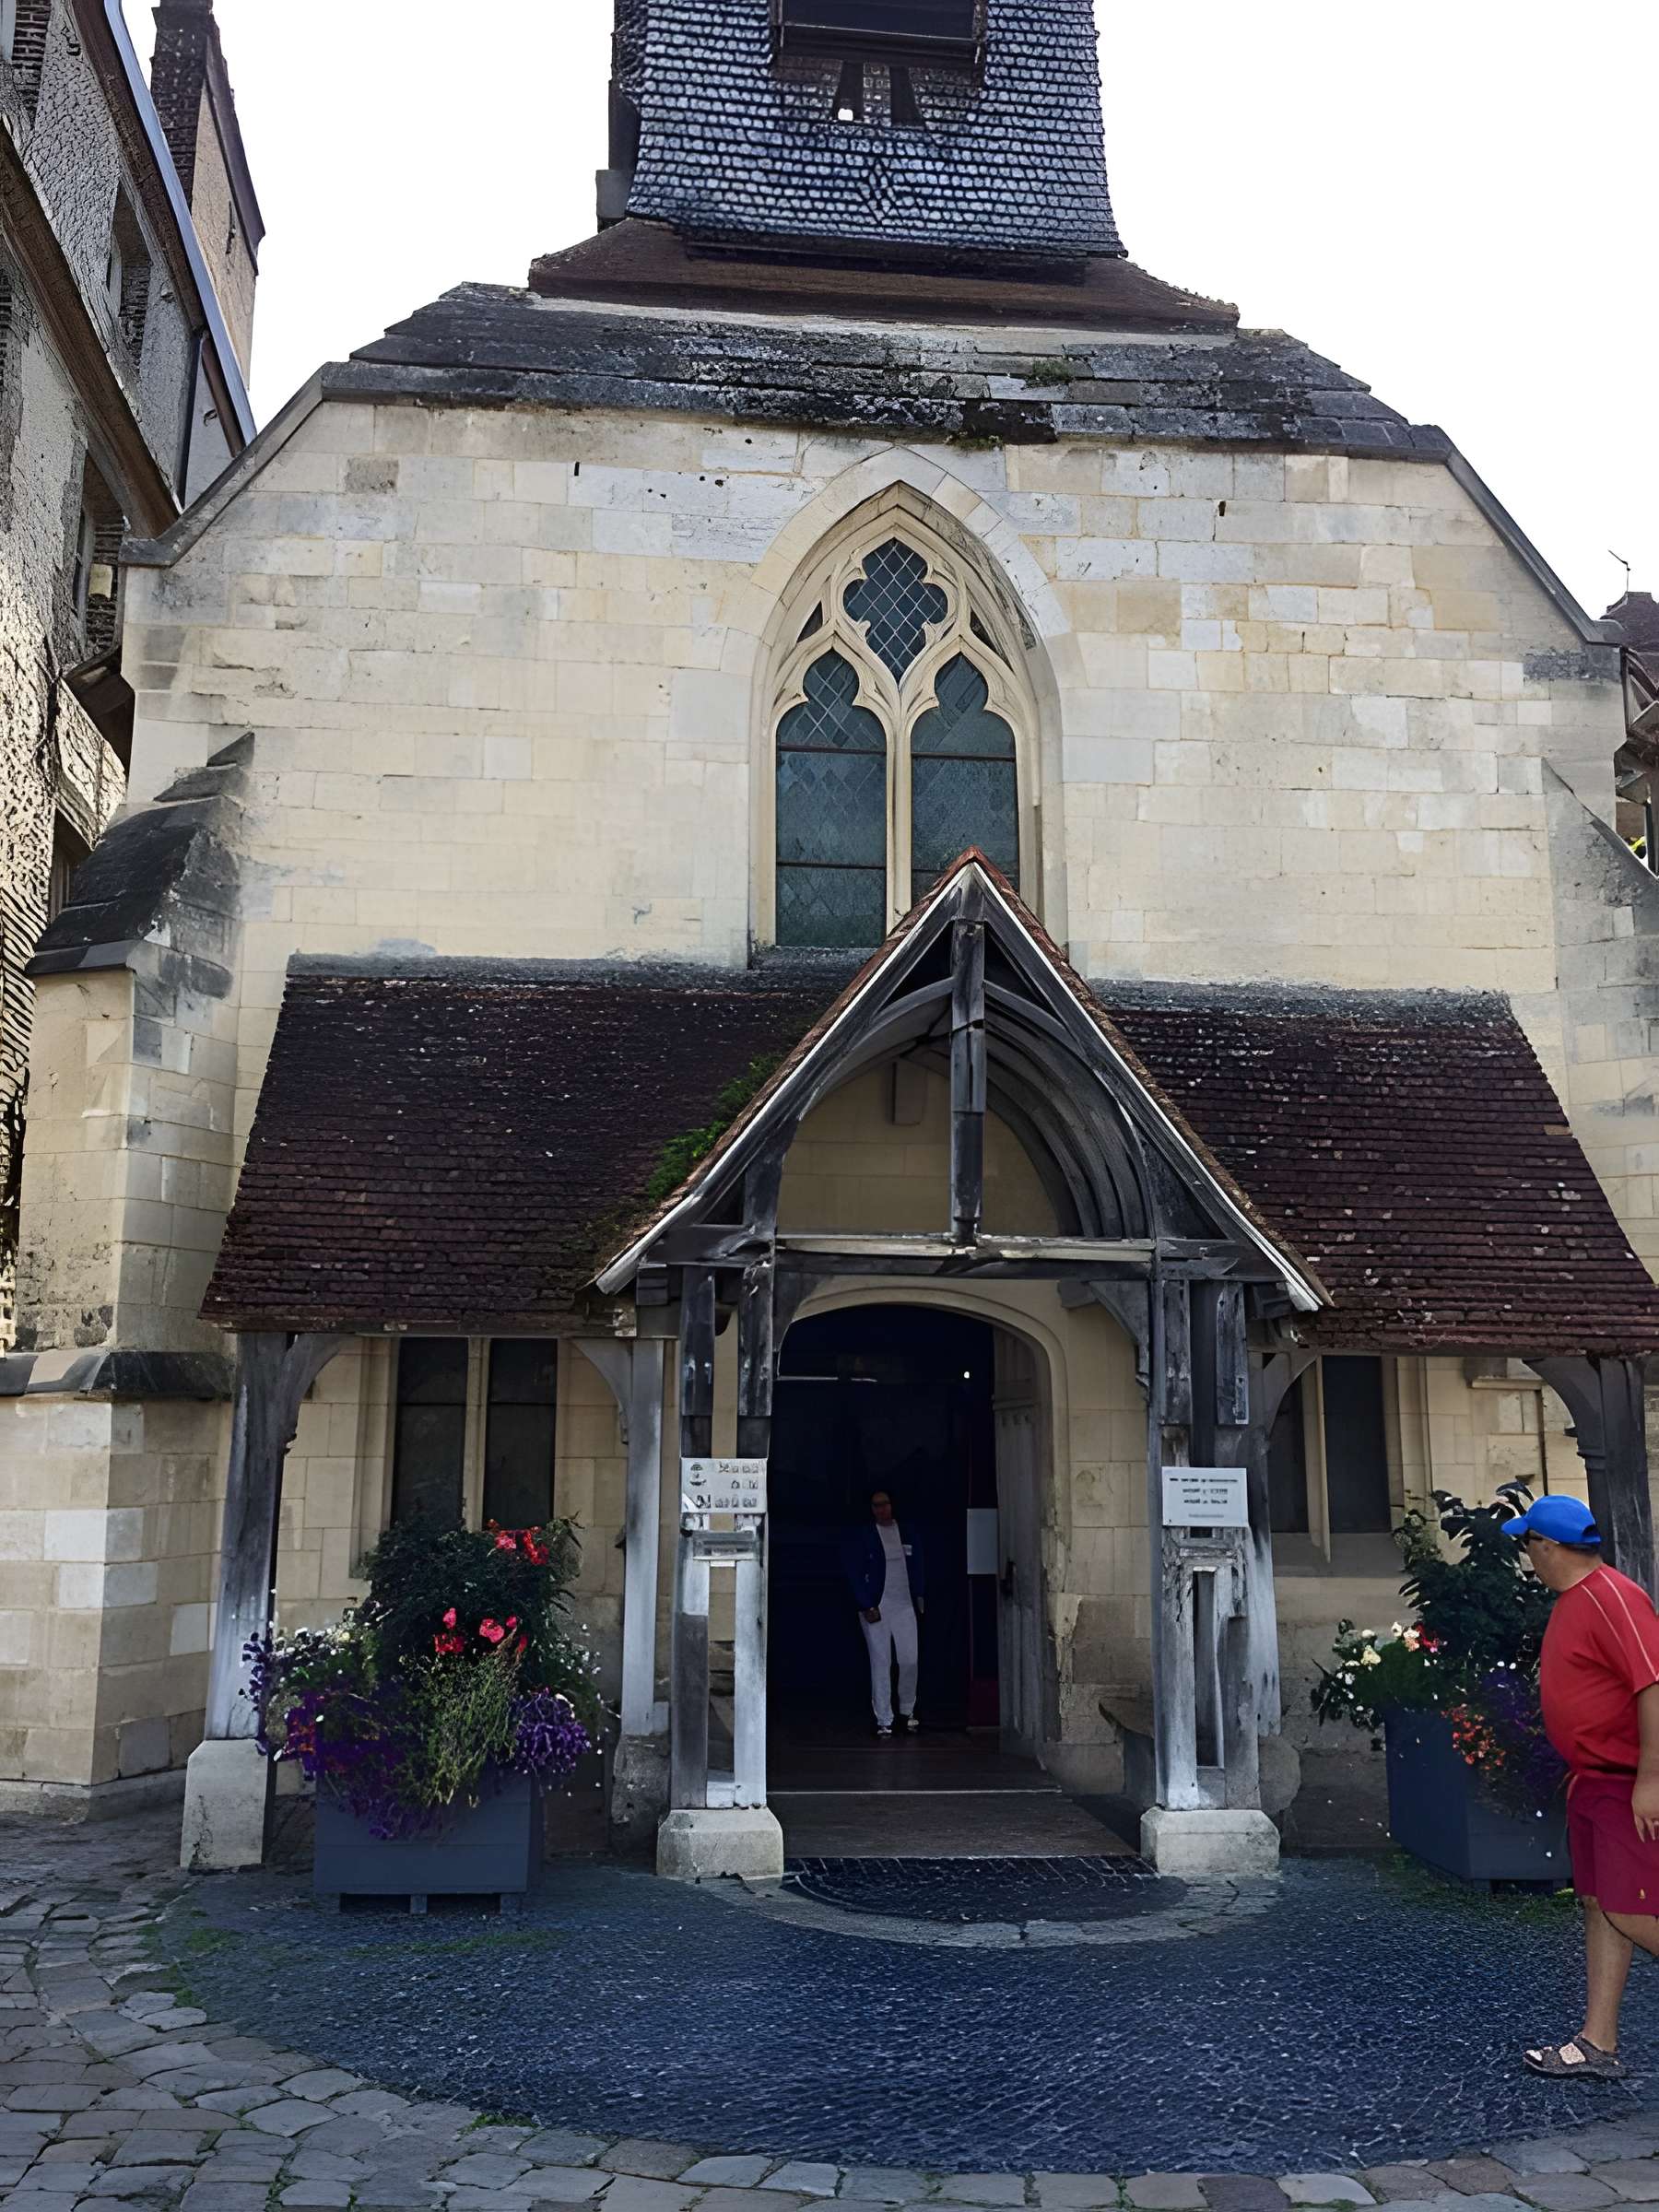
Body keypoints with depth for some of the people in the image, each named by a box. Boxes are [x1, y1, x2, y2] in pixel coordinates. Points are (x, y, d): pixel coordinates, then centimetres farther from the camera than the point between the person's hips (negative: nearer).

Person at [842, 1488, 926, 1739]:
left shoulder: (908, 1533, 10)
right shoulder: (860, 1537, -1)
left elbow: (918, 1567, 15)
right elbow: (855, 1575, -3)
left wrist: (920, 1597, 5)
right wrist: (866, 1607, -10)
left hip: (904, 1606, 3)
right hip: (875, 1608, -3)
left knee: (910, 1661, 2)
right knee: (881, 1664, -1)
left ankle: (907, 1710, 23)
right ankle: (883, 1720, 6)